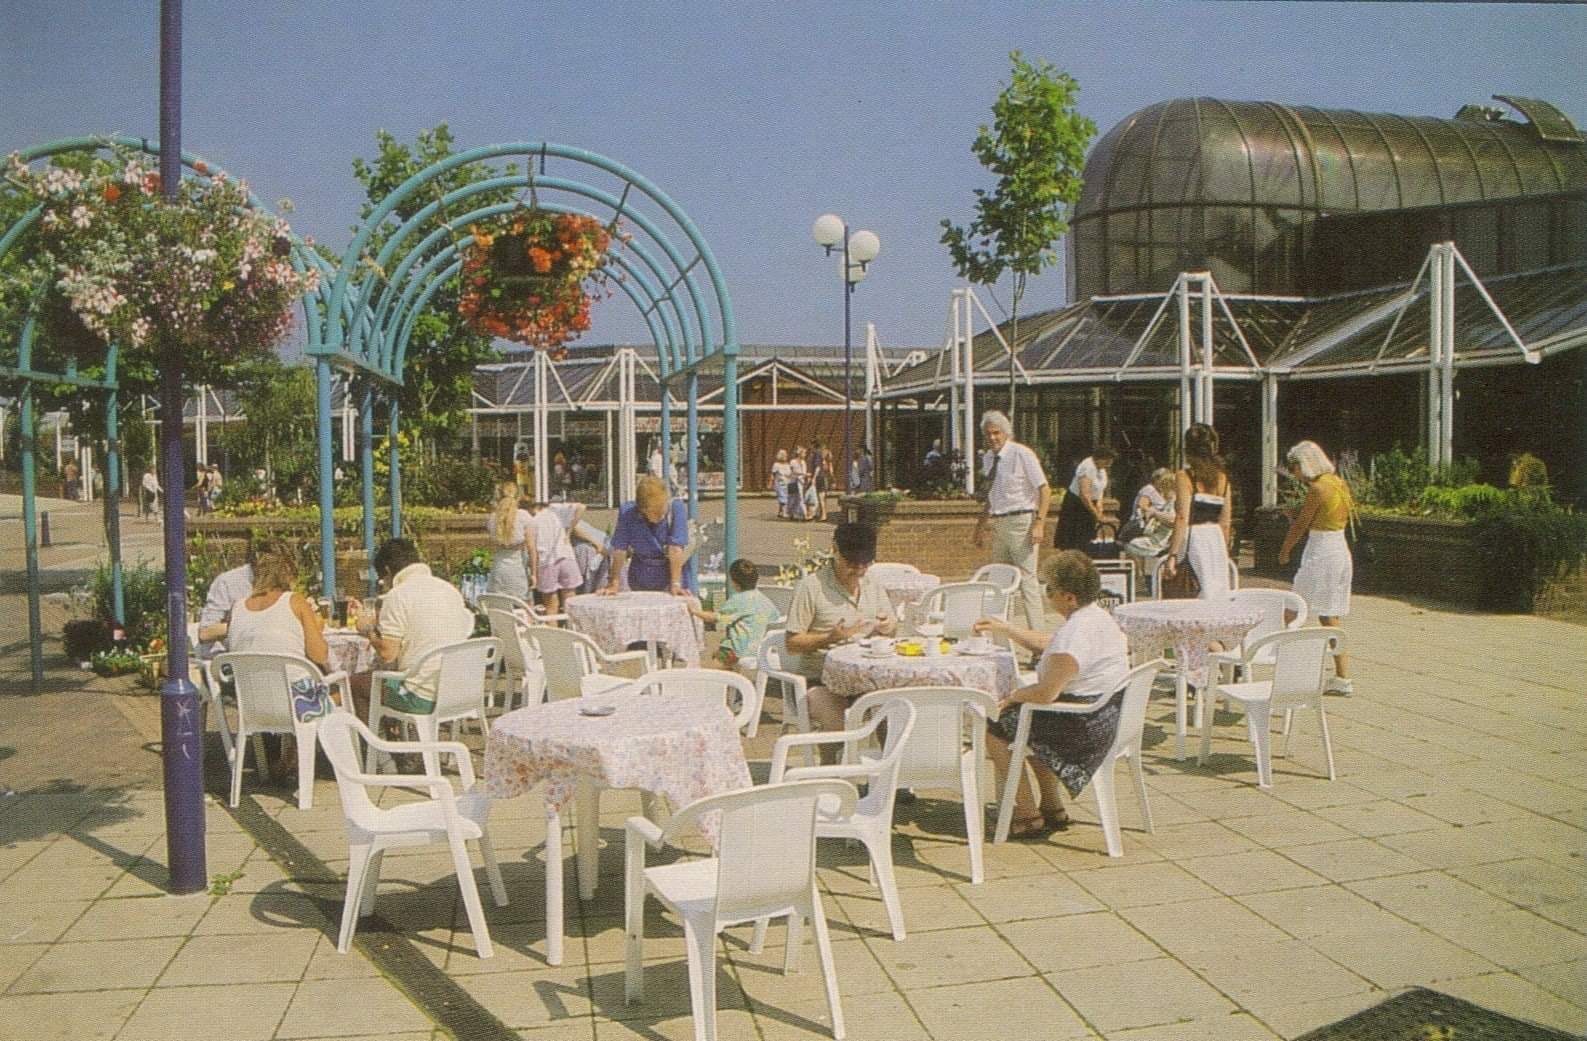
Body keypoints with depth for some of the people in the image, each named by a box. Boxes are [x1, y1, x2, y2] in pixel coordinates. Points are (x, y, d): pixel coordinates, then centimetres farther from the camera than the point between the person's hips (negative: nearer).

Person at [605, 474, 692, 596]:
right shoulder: (627, 512, -12)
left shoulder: (676, 508, -17)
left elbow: (676, 549, -21)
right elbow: (619, 549, -11)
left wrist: (675, 584, -25)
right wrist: (614, 583, -13)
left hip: (674, 572, -2)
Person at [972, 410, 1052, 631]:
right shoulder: (990, 459, 13)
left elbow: (1044, 490, -10)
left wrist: (1039, 523, -19)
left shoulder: (1022, 454, -8)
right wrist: (981, 525, 24)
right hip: (998, 525, 8)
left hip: (1021, 522, -8)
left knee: (1026, 579, -10)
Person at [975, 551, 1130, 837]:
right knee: (1026, 718, 32)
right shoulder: (1098, 616, 8)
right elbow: (1047, 645, 23)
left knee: (994, 727, 1)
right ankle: (1052, 808, 32)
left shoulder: (1076, 632, -26)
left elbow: (1046, 692, -28)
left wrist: (1014, 696, -9)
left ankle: (1028, 815, 7)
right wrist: (1004, 629, 23)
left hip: (1085, 726, -10)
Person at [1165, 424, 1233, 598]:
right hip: (1216, 539, 5)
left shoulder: (1184, 477, -6)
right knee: (1220, 598, 10)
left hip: (1194, 539, -5)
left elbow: (1183, 518, -14)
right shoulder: (1222, 478, 10)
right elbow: (1226, 521, 12)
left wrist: (1173, 555, -15)